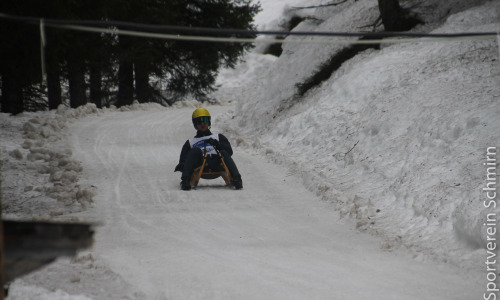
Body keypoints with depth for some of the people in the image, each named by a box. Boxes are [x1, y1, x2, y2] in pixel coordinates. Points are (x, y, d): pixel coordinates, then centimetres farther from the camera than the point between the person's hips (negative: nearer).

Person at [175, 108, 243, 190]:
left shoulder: (218, 137, 34)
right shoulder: (190, 142, 35)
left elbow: (229, 151, 17)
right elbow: (183, 159, 22)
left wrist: (217, 144, -3)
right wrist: (181, 166, -3)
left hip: (216, 163, 0)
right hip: (200, 166, 0)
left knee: (224, 153, -32)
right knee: (195, 150, -31)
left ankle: (236, 178, -53)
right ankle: (185, 180, -45)